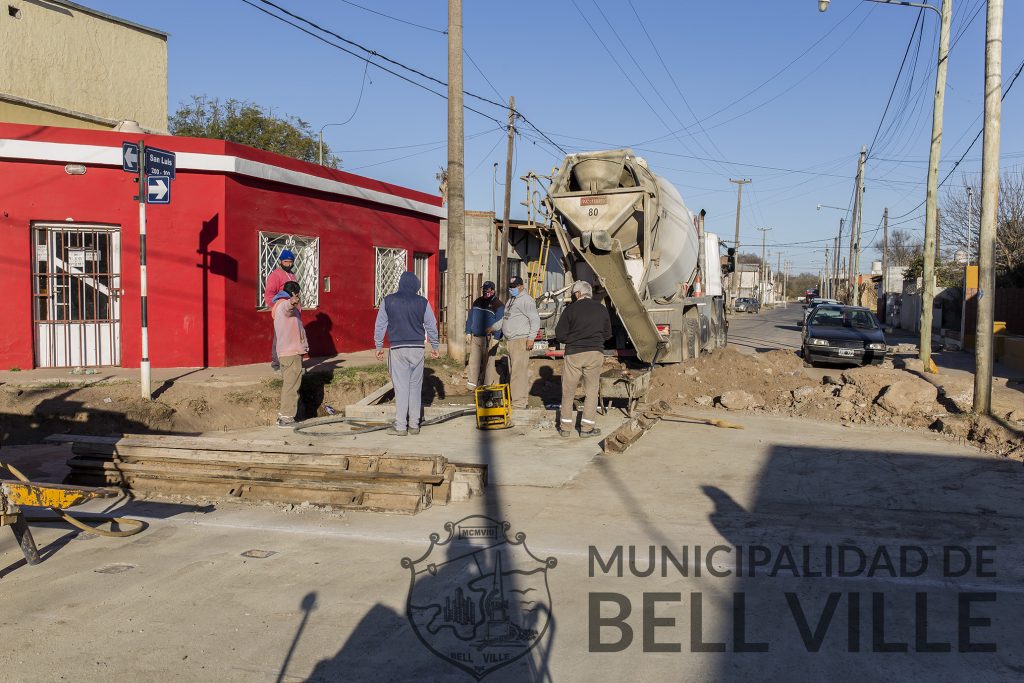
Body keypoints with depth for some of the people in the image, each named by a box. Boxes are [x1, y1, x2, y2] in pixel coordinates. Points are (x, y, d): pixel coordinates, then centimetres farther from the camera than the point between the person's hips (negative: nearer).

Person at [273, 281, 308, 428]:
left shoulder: (278, 305, 19)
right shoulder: (285, 304, -13)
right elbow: (288, 308, -40)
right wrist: (292, 302, -61)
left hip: (283, 352, 10)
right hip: (292, 352, -10)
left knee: (287, 384, 16)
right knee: (292, 385, -8)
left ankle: (283, 415, 21)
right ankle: (287, 418, -9)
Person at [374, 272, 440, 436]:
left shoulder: (388, 301, 1)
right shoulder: (423, 302, 1)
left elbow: (380, 325, 5)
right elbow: (431, 326, 7)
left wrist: (379, 346, 14)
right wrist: (435, 347, 18)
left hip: (397, 349, -1)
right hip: (417, 348, 1)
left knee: (401, 387, 0)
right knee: (415, 387, 8)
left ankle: (400, 426, 0)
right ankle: (414, 424, 11)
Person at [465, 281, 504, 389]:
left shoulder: (498, 305, -5)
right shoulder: (477, 302, 13)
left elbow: (499, 323, -9)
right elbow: (470, 318, 21)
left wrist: (495, 339, -14)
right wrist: (468, 331, 16)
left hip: (489, 339, -5)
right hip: (476, 337, 5)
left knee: (488, 362, 1)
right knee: (473, 361, 2)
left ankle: (488, 385, 8)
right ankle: (472, 383, 7)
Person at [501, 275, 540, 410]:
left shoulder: (526, 300, -11)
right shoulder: (511, 299, 19)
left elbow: (535, 320, -15)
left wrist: (531, 338, -19)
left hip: (521, 341, -10)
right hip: (510, 341, 10)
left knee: (519, 372, -11)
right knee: (513, 371, 14)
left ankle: (519, 402, -10)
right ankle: (523, 395, 23)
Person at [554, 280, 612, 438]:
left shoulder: (570, 309, -4)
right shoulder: (602, 310, 6)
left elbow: (559, 334, -4)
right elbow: (608, 334, 14)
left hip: (573, 354, -2)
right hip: (595, 354, 2)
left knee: (568, 392, 10)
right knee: (591, 391, 10)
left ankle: (566, 427, 15)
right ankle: (587, 427, 9)